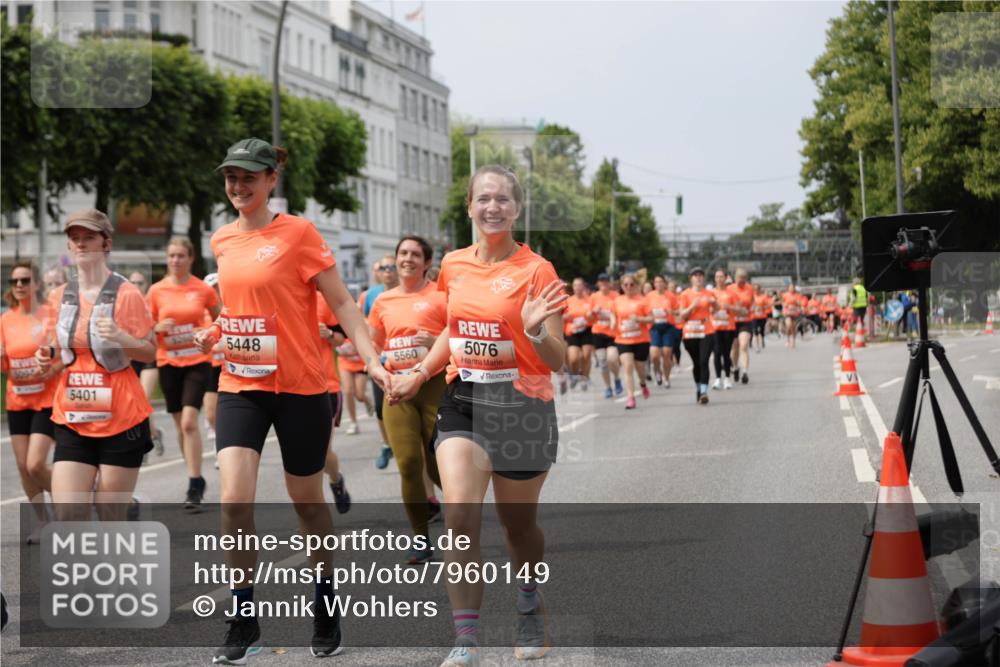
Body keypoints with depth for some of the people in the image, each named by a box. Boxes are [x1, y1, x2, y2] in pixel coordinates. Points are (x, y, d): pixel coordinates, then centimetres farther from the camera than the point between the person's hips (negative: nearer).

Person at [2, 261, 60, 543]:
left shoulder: (52, 314, -8)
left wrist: (54, 368, -21)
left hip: (47, 400, -5)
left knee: (36, 465, -13)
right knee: (23, 466, 5)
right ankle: (42, 521, 21)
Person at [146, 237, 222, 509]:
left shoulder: (204, 289, -2)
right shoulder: (157, 291, 1)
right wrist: (158, 327, -13)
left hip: (198, 361, -3)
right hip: (168, 362, 3)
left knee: (189, 421, -15)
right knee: (181, 424, 9)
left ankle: (194, 485, -12)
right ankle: (196, 479, 24)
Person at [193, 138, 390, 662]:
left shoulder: (298, 233, -8)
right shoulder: (222, 241, 8)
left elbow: (341, 303, -8)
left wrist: (372, 361, -17)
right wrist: (214, 333, 5)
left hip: (299, 386, -4)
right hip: (239, 384, 4)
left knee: (307, 500, 9)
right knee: (234, 499, -12)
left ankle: (325, 608, 31)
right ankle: (243, 622, 0)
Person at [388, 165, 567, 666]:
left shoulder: (536, 271, -9)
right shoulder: (454, 266, 5)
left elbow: (556, 361, -10)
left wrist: (535, 329, -29)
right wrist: (419, 375, 16)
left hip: (521, 407, -3)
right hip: (463, 402, 3)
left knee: (518, 523, 12)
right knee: (459, 515, -15)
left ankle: (530, 605, 43)